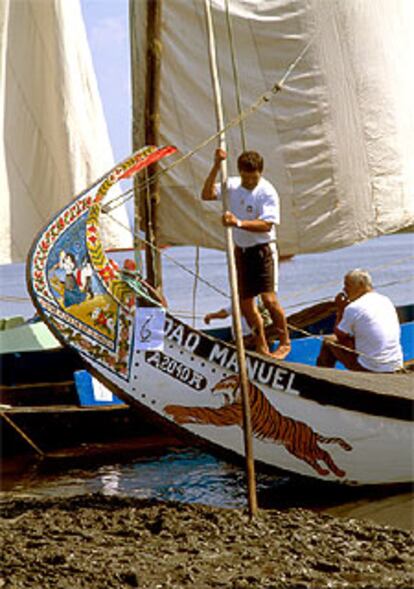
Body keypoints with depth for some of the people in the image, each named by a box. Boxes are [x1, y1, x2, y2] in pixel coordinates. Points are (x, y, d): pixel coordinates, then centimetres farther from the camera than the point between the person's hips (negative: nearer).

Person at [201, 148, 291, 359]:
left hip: (261, 249, -6)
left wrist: (238, 222, -33)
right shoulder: (233, 185, 3)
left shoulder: (267, 192, -14)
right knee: (245, 302, 8)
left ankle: (285, 342, 1)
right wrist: (216, 166, -13)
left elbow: (266, 225, -22)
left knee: (269, 298, -16)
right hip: (241, 249, 6)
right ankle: (261, 347, 20)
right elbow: (207, 195, -5)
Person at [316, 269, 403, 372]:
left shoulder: (353, 308, -12)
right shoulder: (386, 301, 9)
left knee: (329, 341, 11)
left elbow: (339, 336, 2)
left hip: (369, 369, -7)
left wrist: (340, 310, 11)